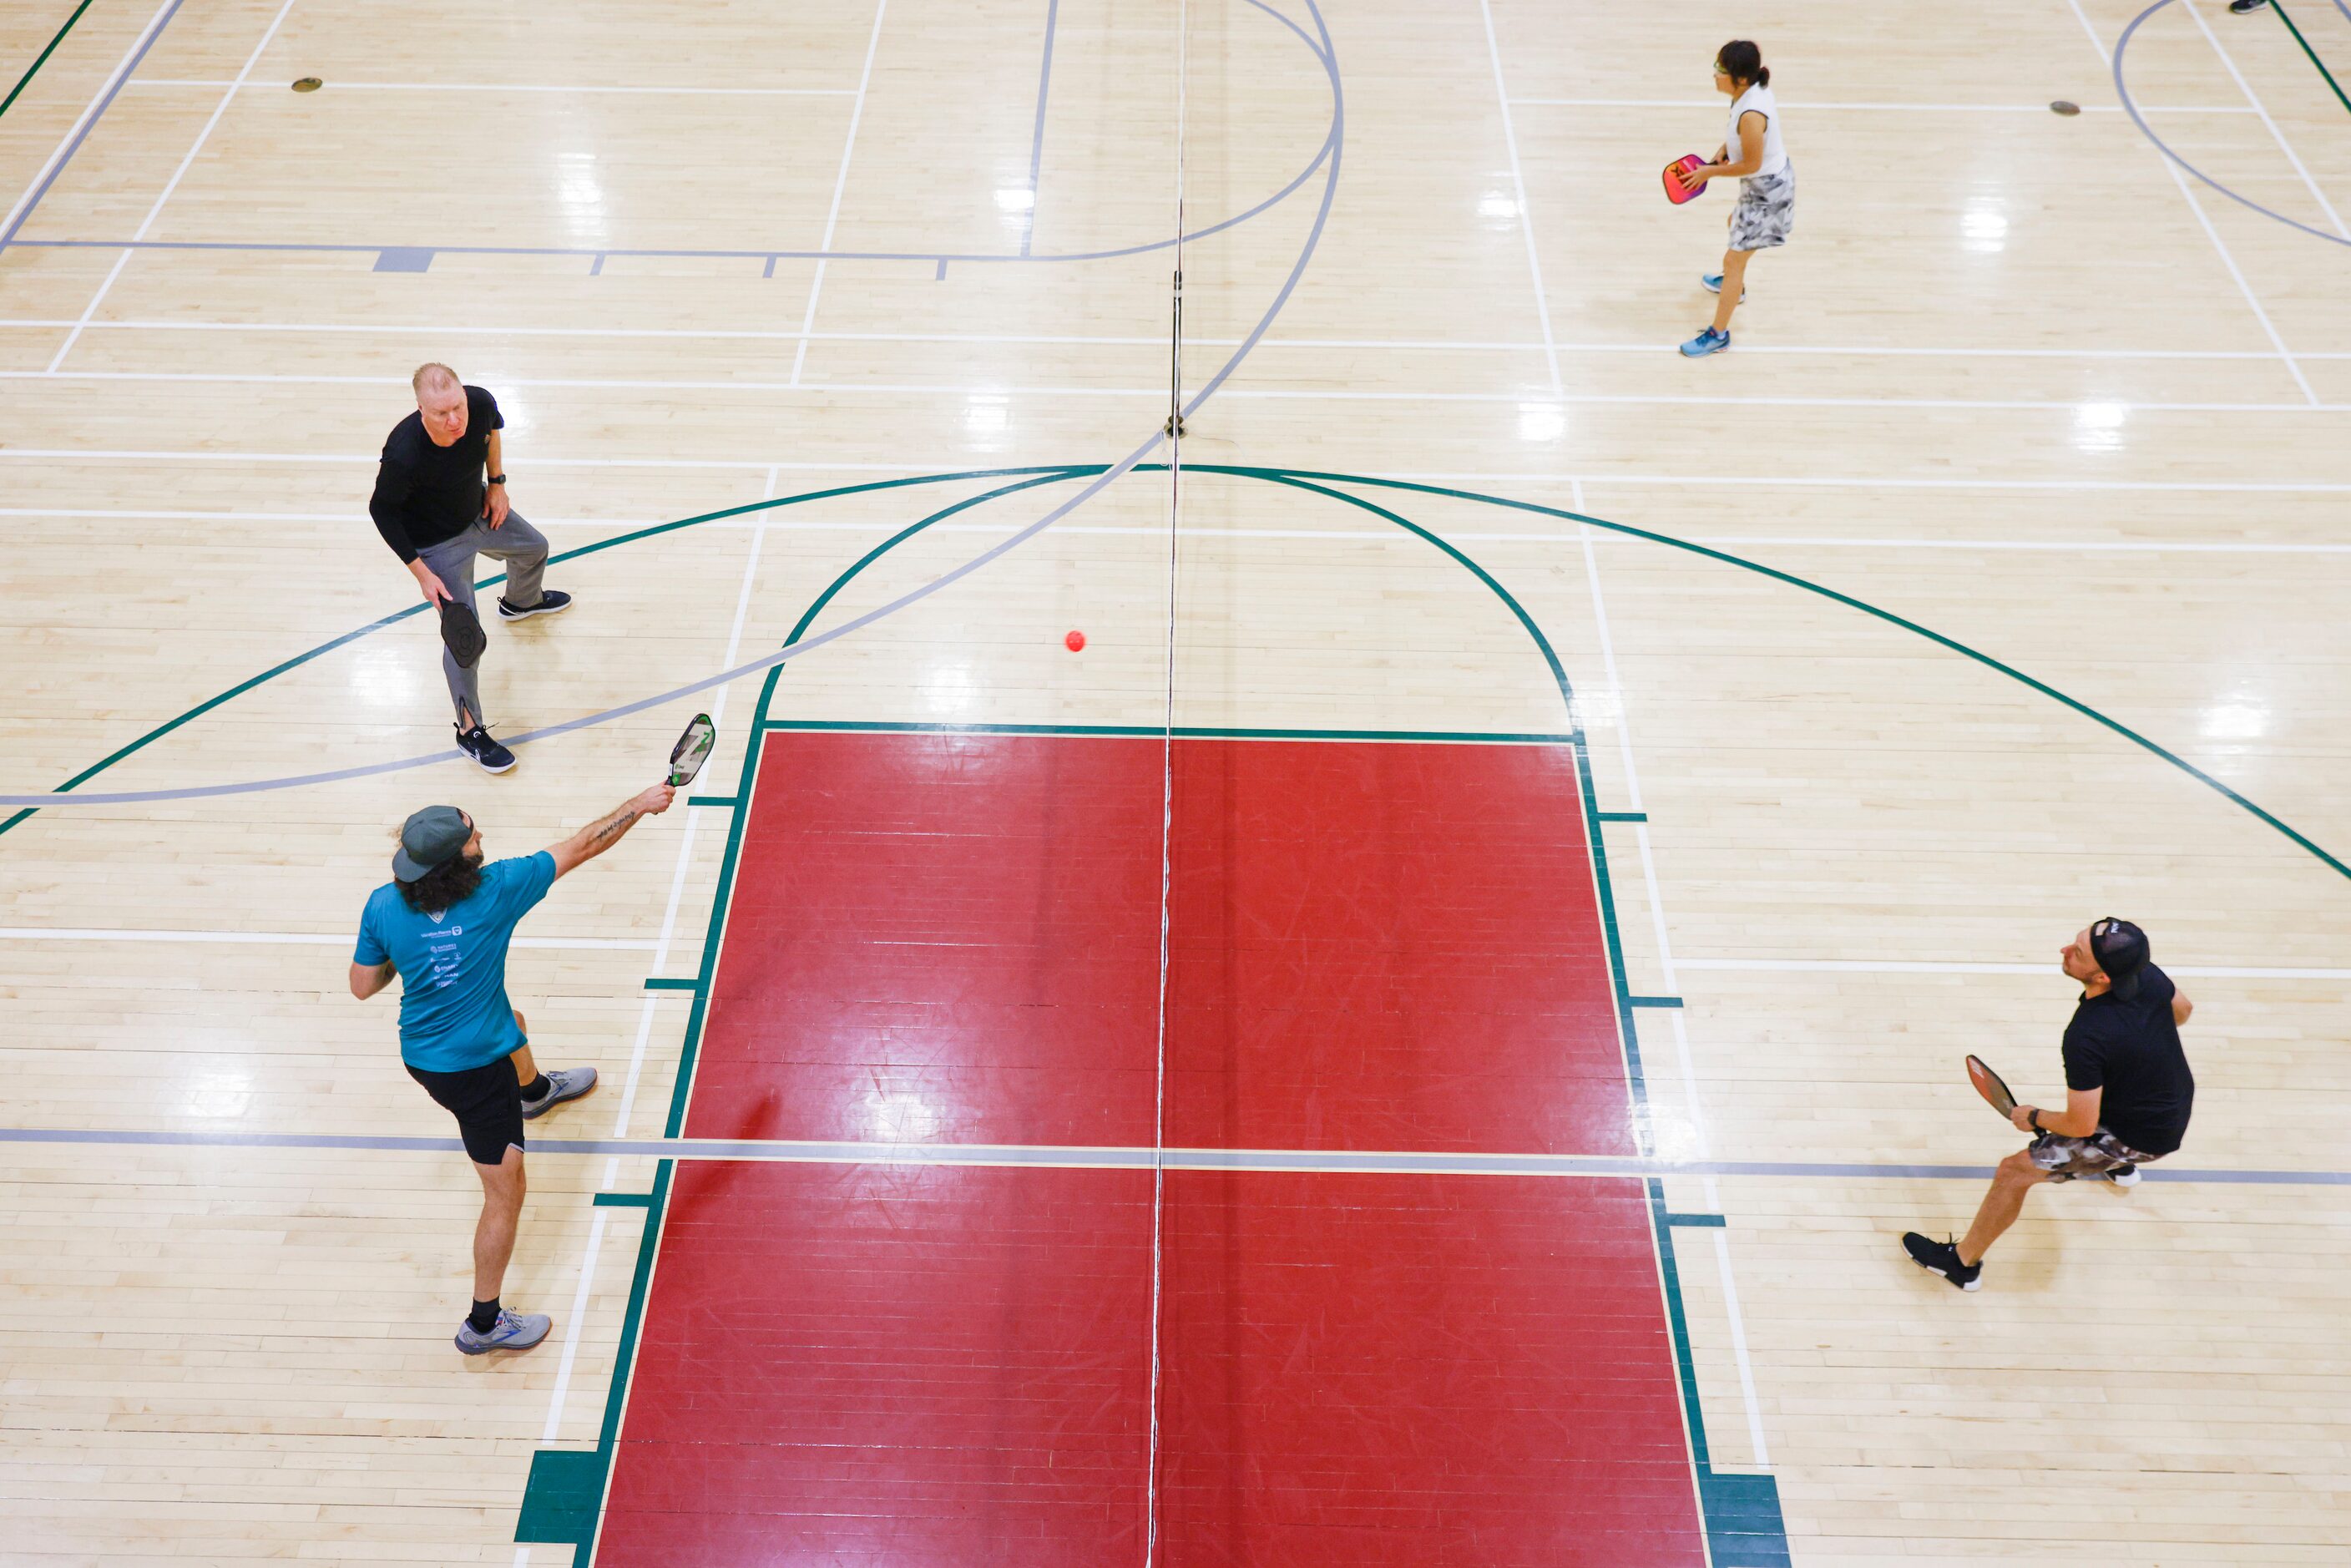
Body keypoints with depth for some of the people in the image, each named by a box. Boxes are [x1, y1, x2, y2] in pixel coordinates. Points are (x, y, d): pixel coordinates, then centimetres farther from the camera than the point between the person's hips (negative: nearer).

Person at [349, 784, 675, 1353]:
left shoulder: (383, 906, -16)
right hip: (473, 1070, -7)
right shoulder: (496, 889, -26)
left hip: (419, 1050, 7)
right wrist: (641, 805, -3)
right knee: (505, 1193, 4)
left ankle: (535, 1090, 74)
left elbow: (363, 985, -4)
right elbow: (582, 846, -15)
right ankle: (484, 1324, 12)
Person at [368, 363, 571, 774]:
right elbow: (382, 510, -24)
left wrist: (497, 483, 0)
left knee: (534, 549, 33)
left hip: (480, 512, 6)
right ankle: (470, 731, 17)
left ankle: (521, 602, 70)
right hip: (439, 545, -6)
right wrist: (421, 574, -22)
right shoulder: (404, 454, -42)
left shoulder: (480, 404, -28)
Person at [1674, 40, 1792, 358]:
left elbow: (1751, 165, -26)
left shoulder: (1751, 114, -36)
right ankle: (1733, 284, 62)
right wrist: (1725, 148, 0)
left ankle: (1718, 335, 8)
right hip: (1770, 178, 10)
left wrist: (1711, 172, -14)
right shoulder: (1753, 89, -9)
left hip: (1767, 190, -10)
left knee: (1733, 259, -2)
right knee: (1736, 223, 36)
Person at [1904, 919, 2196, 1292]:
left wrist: (2034, 1118, -8)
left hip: (2141, 1136, -8)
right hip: (2179, 1105, 8)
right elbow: (2183, 1009, 7)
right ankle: (2119, 1165, 62)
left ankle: (1962, 1263, 16)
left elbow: (2081, 1126, -28)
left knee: (2013, 1172, -1)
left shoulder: (2085, 1036, -37)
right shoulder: (2147, 974, -18)